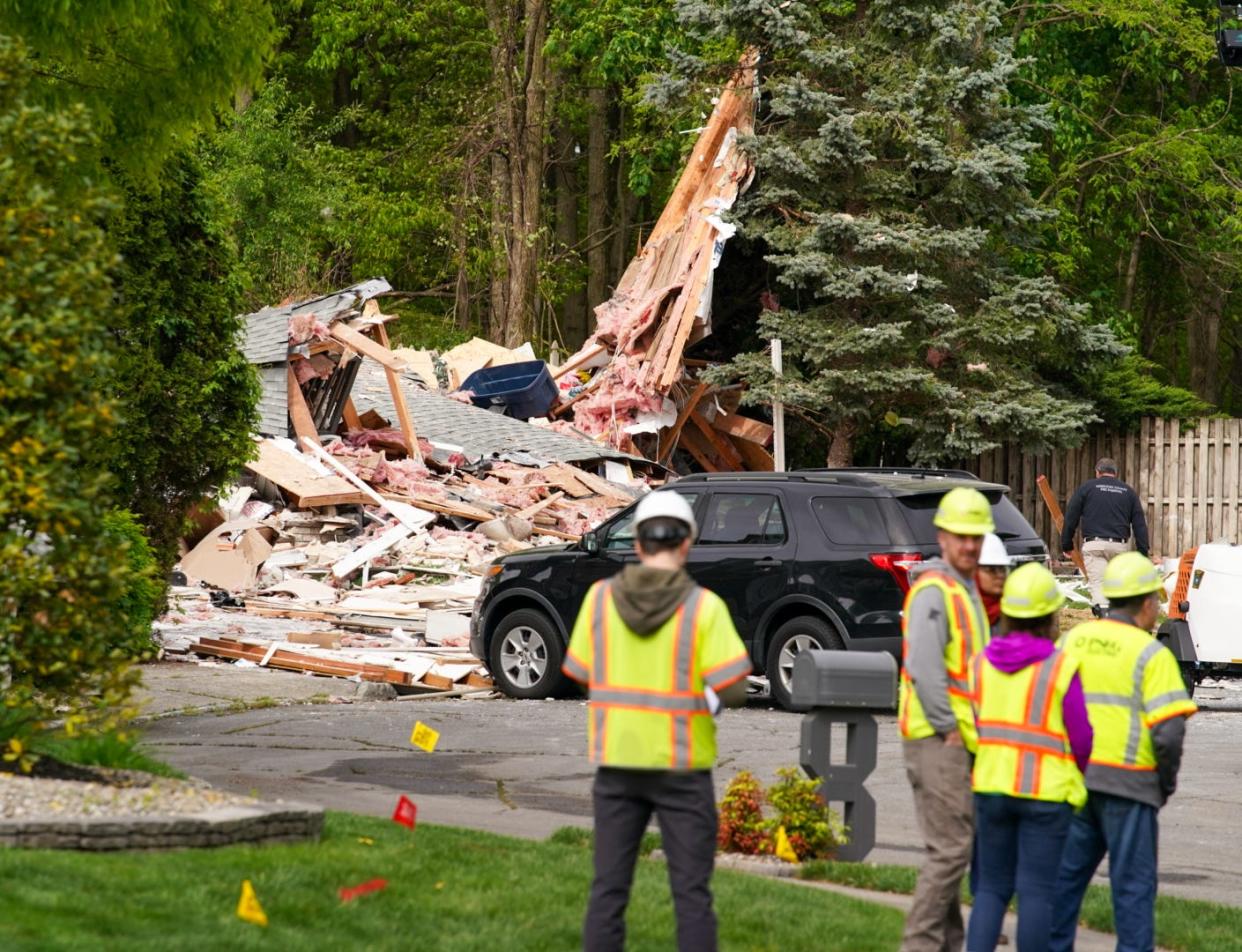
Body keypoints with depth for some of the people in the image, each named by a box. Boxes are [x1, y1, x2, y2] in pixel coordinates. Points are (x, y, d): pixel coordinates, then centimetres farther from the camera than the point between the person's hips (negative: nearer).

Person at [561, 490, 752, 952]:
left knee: (609, 888, 9)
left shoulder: (601, 598, -3)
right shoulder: (703, 606, -11)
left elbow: (582, 674, 6)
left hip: (617, 759, 3)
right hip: (681, 765, -3)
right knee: (691, 892, 4)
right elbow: (732, 690, -15)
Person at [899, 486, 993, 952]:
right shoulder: (933, 590, -13)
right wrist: (948, 728, -18)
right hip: (937, 739, -10)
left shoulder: (966, 591, 19)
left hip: (959, 739, 10)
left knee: (953, 845, 15)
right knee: (951, 846, -12)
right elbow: (923, 667, -21)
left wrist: (970, 729, 16)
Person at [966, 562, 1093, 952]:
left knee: (991, 888, 11)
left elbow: (976, 726, 7)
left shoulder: (982, 662, 3)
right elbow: (1081, 739, -7)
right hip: (1045, 791, -4)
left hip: (991, 786, 4)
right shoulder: (1061, 668, -12)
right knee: (1037, 890, 1)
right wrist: (1085, 775, 12)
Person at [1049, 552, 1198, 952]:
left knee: (1068, 872, 14)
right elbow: (1169, 731, -16)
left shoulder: (1073, 639, 9)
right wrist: (1168, 781, -1)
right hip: (1127, 781, -6)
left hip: (1073, 778, 6)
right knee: (1133, 882, 2)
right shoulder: (1151, 654, -10)